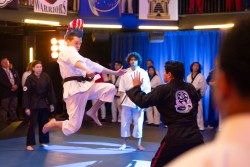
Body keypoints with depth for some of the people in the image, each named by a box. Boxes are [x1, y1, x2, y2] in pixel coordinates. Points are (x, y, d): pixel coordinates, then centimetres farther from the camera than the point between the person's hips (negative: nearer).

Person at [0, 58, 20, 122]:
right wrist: (11, 86, -20)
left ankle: (14, 121, 22)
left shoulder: (13, 71, 15)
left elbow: (18, 79, 7)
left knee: (13, 108, 13)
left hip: (14, 92, 6)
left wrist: (16, 85, -13)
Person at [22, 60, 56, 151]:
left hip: (44, 103, 3)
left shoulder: (46, 77, -2)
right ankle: (29, 144, 2)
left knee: (44, 123, 11)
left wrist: (52, 103, -1)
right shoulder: (30, 78, -10)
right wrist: (26, 107, -13)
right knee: (32, 124, -4)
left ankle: (43, 141, 25)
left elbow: (50, 91, 2)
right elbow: (26, 93, -10)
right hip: (34, 104, -3)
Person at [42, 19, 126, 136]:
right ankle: (53, 124, 23)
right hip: (74, 89, -8)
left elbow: (96, 67, 25)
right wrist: (87, 71, -47)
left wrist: (115, 73, 22)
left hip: (85, 87, 8)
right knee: (74, 126, -8)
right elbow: (76, 62, -28)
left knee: (109, 88, -9)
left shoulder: (78, 56, 24)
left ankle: (93, 111, 7)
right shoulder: (68, 51, -3)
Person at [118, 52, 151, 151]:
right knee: (125, 122, 4)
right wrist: (120, 100, -2)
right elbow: (122, 88, 4)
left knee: (138, 123, 2)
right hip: (127, 100, 1)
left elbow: (147, 89, -1)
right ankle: (124, 143, 16)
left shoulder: (143, 73, -1)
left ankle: (139, 144, 13)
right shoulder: (125, 73, 4)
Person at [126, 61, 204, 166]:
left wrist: (136, 86, 10)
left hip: (176, 137, -4)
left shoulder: (163, 90, -5)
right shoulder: (191, 88, 8)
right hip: (195, 136, 4)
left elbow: (142, 102, -6)